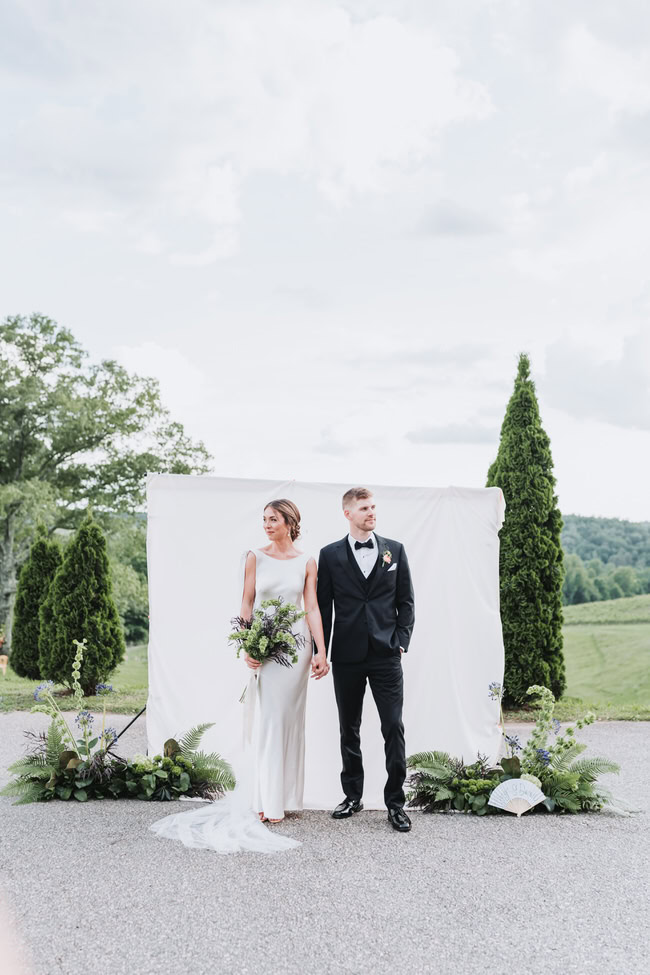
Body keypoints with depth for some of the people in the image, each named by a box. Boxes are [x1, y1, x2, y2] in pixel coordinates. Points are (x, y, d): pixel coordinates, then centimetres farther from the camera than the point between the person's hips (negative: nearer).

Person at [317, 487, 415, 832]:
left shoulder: (394, 550, 6)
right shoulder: (330, 554, 3)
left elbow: (406, 601, 8)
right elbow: (323, 606, 5)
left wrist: (401, 642, -2)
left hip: (386, 655, 0)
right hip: (347, 656, 1)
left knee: (394, 729, -3)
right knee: (349, 729, 11)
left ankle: (395, 802, 7)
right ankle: (352, 795, 25)